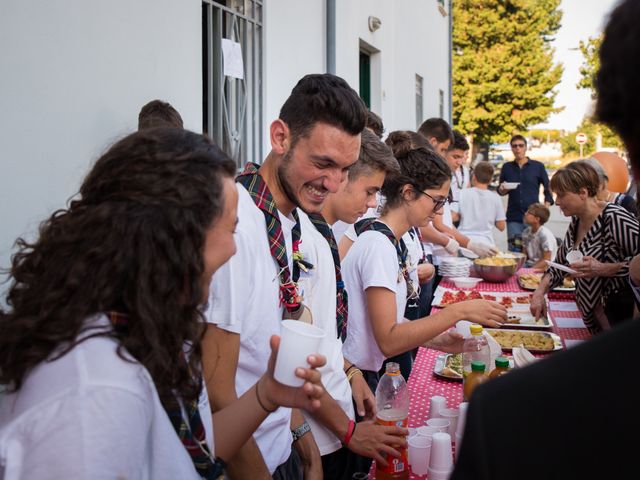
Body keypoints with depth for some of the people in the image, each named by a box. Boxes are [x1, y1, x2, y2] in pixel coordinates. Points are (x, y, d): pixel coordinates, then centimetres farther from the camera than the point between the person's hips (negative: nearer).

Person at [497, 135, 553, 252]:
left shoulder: (538, 166, 1)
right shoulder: (507, 167, 8)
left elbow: (548, 189, 6)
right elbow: (500, 191, 16)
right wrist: (502, 189, -8)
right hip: (513, 217, 2)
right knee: (514, 251, -1)